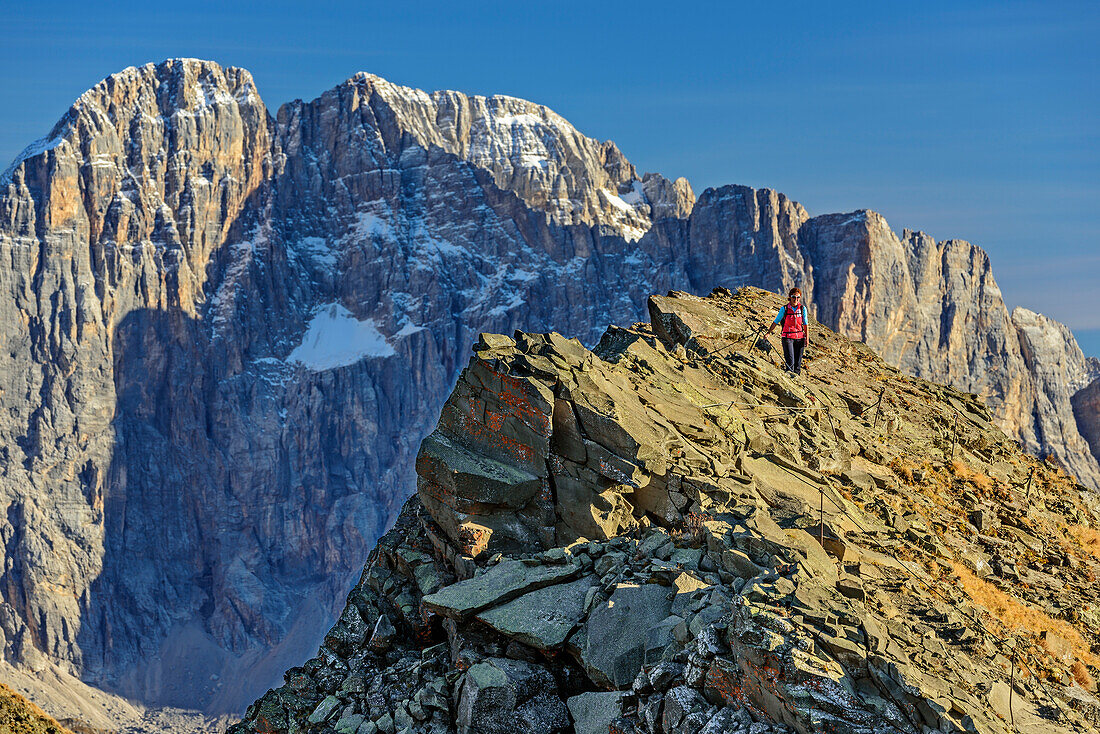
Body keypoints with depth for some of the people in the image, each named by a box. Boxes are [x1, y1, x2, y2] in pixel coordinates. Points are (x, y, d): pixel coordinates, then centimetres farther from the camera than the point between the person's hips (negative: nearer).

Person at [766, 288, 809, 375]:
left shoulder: (803, 309, 3)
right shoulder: (784, 309, -2)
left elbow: (806, 324, 5)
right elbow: (776, 322, 5)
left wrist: (807, 338, -1)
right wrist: (768, 332, 1)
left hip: (800, 338, 2)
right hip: (788, 337, -2)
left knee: (798, 362, 4)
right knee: (790, 362, -11)